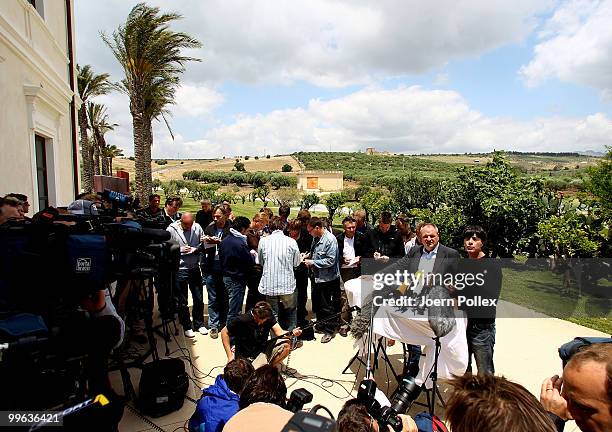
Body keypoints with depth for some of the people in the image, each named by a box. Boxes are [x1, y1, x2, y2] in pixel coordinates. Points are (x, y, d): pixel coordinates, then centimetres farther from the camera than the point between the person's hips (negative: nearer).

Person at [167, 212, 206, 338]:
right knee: (182, 301, 8)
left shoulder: (197, 227, -2)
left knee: (199, 299, 13)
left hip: (195, 268, 3)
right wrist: (180, 250, -18)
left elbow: (203, 242, 7)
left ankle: (199, 324, 30)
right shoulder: (171, 230, -9)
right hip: (180, 269, -3)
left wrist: (196, 248, -11)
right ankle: (187, 327, 24)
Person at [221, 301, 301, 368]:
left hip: (263, 349, 4)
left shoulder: (269, 317, -8)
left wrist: (292, 333, -36)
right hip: (246, 357, -4)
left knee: (286, 345, -17)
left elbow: (279, 332, -15)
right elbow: (224, 332, -11)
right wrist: (230, 356, -13)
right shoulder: (242, 320, -20)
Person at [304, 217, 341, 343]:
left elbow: (330, 261, -23)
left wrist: (312, 262, -18)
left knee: (327, 306, 4)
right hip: (317, 276, 9)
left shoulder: (330, 240, -20)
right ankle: (321, 325, 38)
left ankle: (329, 330, 19)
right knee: (317, 303, 20)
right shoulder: (316, 238, 6)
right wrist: (308, 259, 1)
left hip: (327, 279, -8)